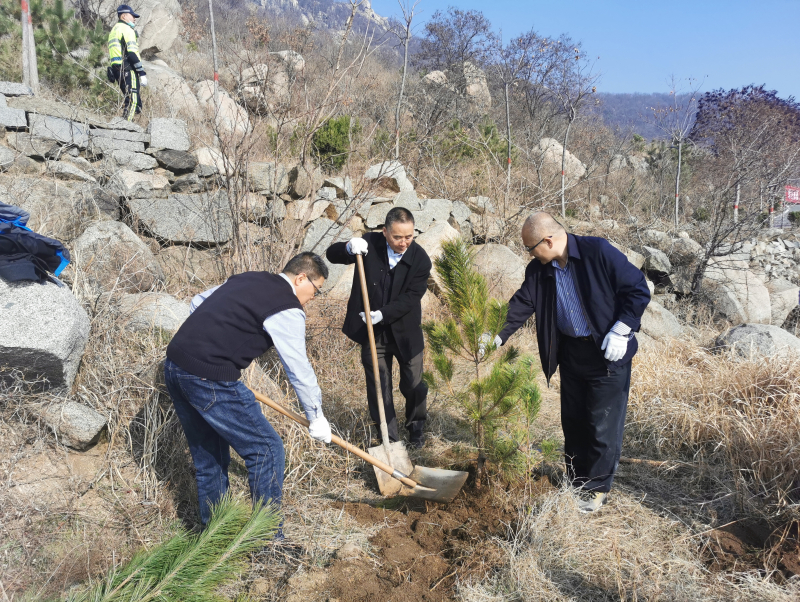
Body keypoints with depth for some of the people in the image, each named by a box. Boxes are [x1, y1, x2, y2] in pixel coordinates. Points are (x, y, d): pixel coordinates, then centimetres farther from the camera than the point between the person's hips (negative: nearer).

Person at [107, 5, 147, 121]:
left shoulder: (114, 30, 27)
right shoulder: (126, 28, -3)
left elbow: (111, 55, 25)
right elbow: (132, 52, -16)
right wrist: (142, 72, -17)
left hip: (116, 70, 10)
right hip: (128, 69, -10)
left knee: (128, 101, 13)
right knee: (133, 102, -14)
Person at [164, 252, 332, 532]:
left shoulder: (246, 279, 18)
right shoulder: (288, 309, -7)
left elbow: (197, 303, 27)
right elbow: (299, 369, -5)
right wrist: (316, 417, 6)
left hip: (174, 364, 10)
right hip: (209, 379, -9)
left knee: (209, 456, 21)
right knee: (266, 448, 0)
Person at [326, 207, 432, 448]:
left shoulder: (420, 259, -16)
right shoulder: (370, 243, -11)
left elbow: (411, 297, -19)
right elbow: (332, 254, -10)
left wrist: (383, 314, -30)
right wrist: (348, 248, -32)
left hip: (406, 331, -1)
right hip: (372, 332, 1)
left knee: (413, 384, 12)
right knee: (378, 385, 9)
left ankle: (416, 425, 40)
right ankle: (388, 436, 26)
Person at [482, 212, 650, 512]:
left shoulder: (598, 252, -18)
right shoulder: (538, 270, -2)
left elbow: (638, 290, -14)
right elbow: (521, 305, 3)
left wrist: (620, 331, -18)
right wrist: (497, 336, -7)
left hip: (608, 353, -5)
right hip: (570, 352, 6)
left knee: (603, 424, 3)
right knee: (573, 420, 15)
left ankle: (598, 488, 21)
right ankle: (576, 480, 33)